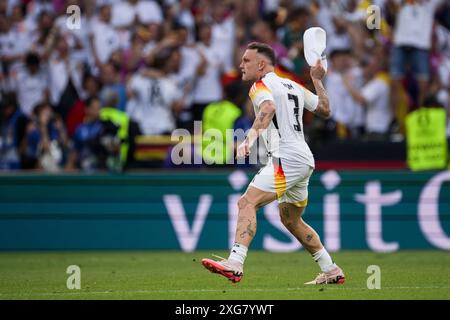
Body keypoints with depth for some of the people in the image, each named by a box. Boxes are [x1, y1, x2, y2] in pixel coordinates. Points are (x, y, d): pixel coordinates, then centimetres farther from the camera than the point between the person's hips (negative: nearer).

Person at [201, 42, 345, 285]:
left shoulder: (261, 86, -4)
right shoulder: (293, 86, 20)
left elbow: (268, 108, -28)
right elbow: (325, 110, 28)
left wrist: (251, 136, -43)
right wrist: (317, 80, 38)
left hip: (286, 158, -9)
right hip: (304, 159, 9)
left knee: (247, 202, -21)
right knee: (291, 220, 24)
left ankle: (235, 263, -39)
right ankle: (331, 271, 29)